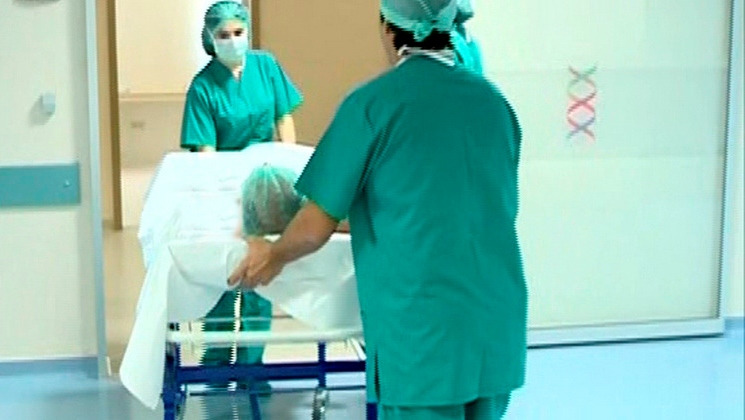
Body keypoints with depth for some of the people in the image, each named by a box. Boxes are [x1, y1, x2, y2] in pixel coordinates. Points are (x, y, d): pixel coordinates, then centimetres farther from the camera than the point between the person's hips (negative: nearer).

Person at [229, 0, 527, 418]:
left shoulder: (372, 103, -7)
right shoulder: (495, 101, 6)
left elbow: (317, 227, -5)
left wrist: (272, 256, 16)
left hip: (421, 333, -5)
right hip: (498, 331, 5)